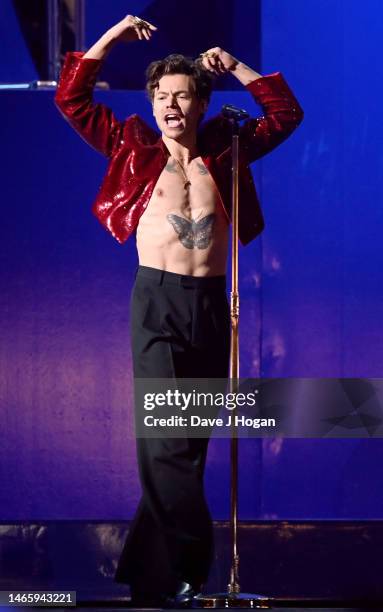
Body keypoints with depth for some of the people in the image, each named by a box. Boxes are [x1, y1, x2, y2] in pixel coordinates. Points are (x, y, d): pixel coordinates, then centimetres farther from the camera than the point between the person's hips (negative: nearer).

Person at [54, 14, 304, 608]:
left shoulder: (224, 150, 10)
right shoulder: (135, 150, 6)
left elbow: (286, 114, 17)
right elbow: (72, 99, 5)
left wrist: (236, 67, 10)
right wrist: (109, 39, 1)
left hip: (211, 305, 3)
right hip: (158, 302, -3)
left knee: (185, 443, 7)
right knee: (169, 440, -11)